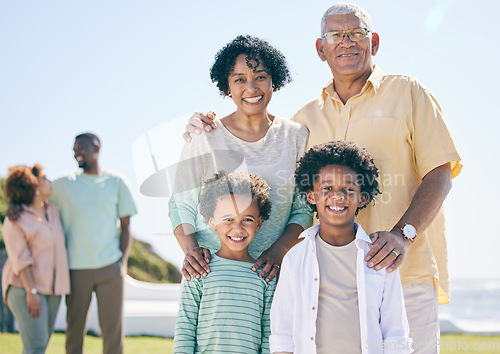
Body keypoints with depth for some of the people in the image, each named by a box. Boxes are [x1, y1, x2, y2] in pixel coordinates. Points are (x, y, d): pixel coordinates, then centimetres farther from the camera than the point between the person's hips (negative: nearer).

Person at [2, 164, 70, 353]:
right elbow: (20, 260, -14)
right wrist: (31, 292, -19)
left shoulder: (52, 211, 11)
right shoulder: (15, 219, -9)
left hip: (51, 287, 7)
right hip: (25, 288, -7)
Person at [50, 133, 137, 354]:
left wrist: (123, 260, 0)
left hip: (109, 267, 0)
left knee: (112, 327, -2)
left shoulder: (116, 182, 10)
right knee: (75, 328, 3)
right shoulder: (63, 185, 10)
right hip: (76, 268, 1)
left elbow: (125, 225, 10)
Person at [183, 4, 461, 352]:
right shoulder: (308, 117, 16)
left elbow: (439, 173, 0)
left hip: (405, 273, -3)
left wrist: (403, 233, -15)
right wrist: (209, 133, 9)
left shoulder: (407, 92, 6)